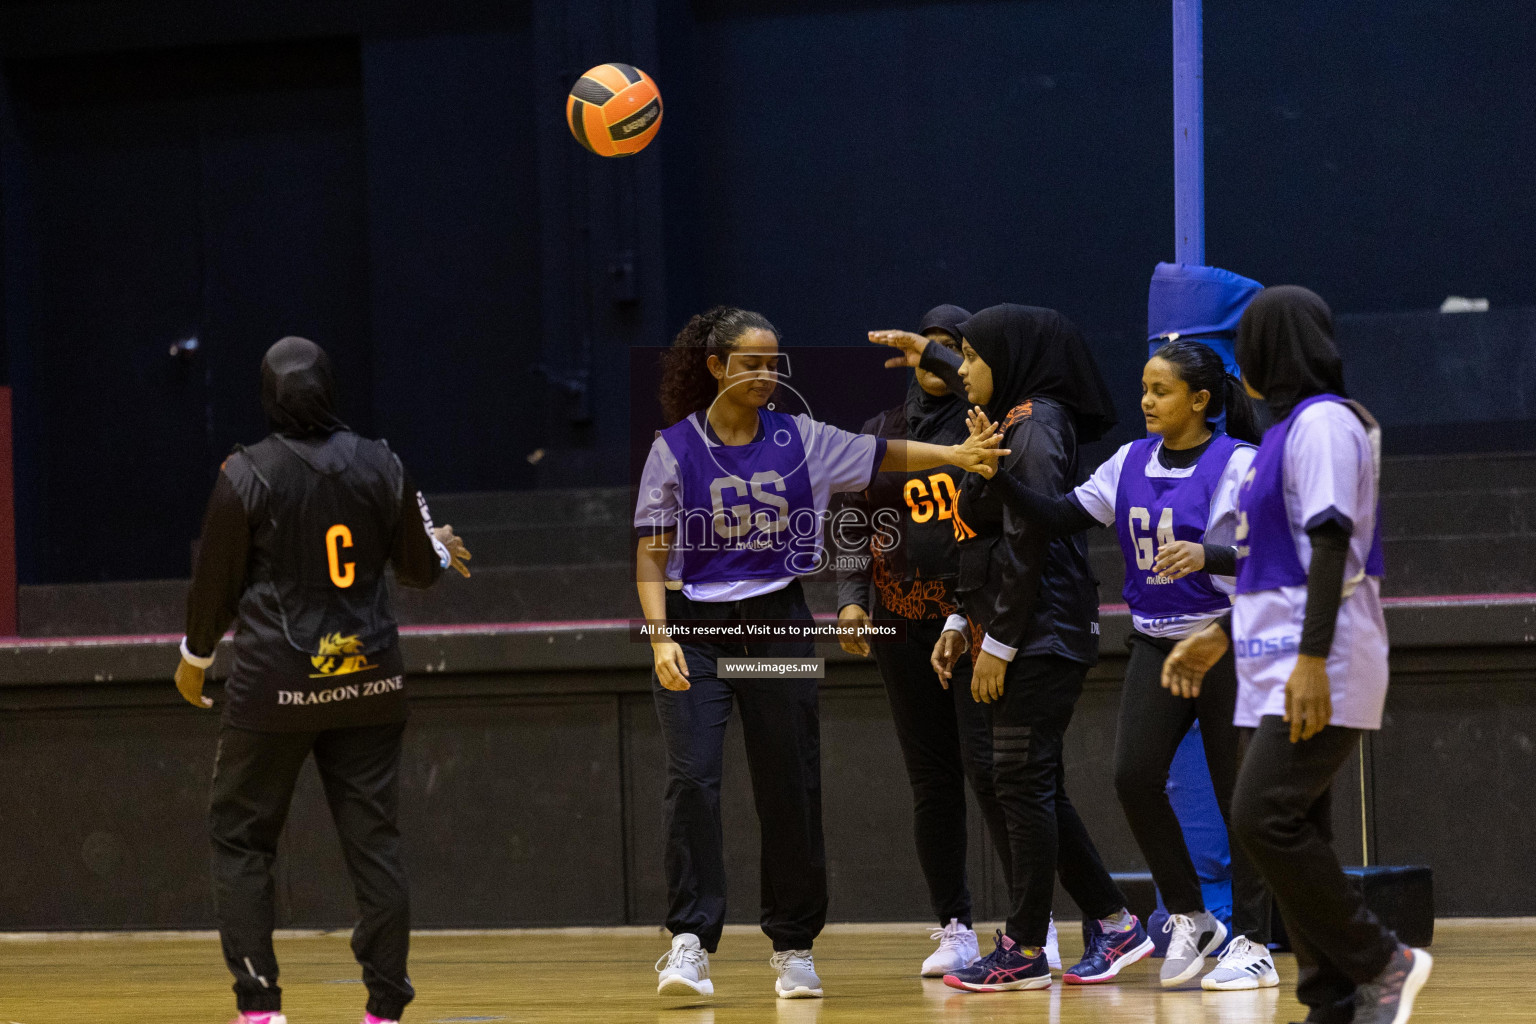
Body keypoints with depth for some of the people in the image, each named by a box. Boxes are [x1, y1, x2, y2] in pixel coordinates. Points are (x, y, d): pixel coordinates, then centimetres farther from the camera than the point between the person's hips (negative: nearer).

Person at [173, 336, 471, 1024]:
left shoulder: (246, 475, -9)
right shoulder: (380, 467, 1)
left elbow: (216, 581, -1)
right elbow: (418, 567, 13)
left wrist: (194, 657, 17)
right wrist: (442, 550, 37)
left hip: (275, 685, -3)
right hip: (370, 682, 3)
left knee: (241, 839, 8)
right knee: (373, 840, 7)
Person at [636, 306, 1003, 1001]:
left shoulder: (799, 440, 6)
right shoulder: (675, 448, -1)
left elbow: (883, 455, 2)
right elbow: (651, 554, -3)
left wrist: (957, 453, -13)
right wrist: (660, 636, -14)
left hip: (778, 627, 2)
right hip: (694, 629, -2)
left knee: (789, 788, 4)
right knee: (692, 778, -15)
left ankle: (794, 946, 14)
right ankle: (691, 940, -14)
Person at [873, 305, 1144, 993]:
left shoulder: (1035, 430, -13)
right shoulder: (1009, 424, 15)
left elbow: (1029, 545, -19)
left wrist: (998, 643, -18)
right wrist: (964, 624, 20)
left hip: (1040, 636, -10)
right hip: (1019, 638, 10)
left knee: (1023, 782, -7)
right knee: (1035, 788, 10)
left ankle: (1024, 950, -3)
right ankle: (1114, 924, 15)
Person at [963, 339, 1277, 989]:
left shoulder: (1237, 465, -10)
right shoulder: (1132, 464, 6)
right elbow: (1058, 519, 3)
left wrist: (1207, 556, -31)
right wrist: (996, 474, -8)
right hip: (1156, 643, 5)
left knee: (1237, 792, -1)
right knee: (1134, 776, -9)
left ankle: (1252, 945, 6)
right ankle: (1189, 919, 7)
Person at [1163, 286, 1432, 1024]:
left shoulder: (1324, 422, -10)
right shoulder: (1287, 428, 19)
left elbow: (1331, 546, -19)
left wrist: (1313, 658, -26)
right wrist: (1221, 636, 25)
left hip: (1318, 676, -10)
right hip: (1280, 671, 10)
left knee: (1265, 817, -18)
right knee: (1289, 831, 5)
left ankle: (1381, 963, -10)